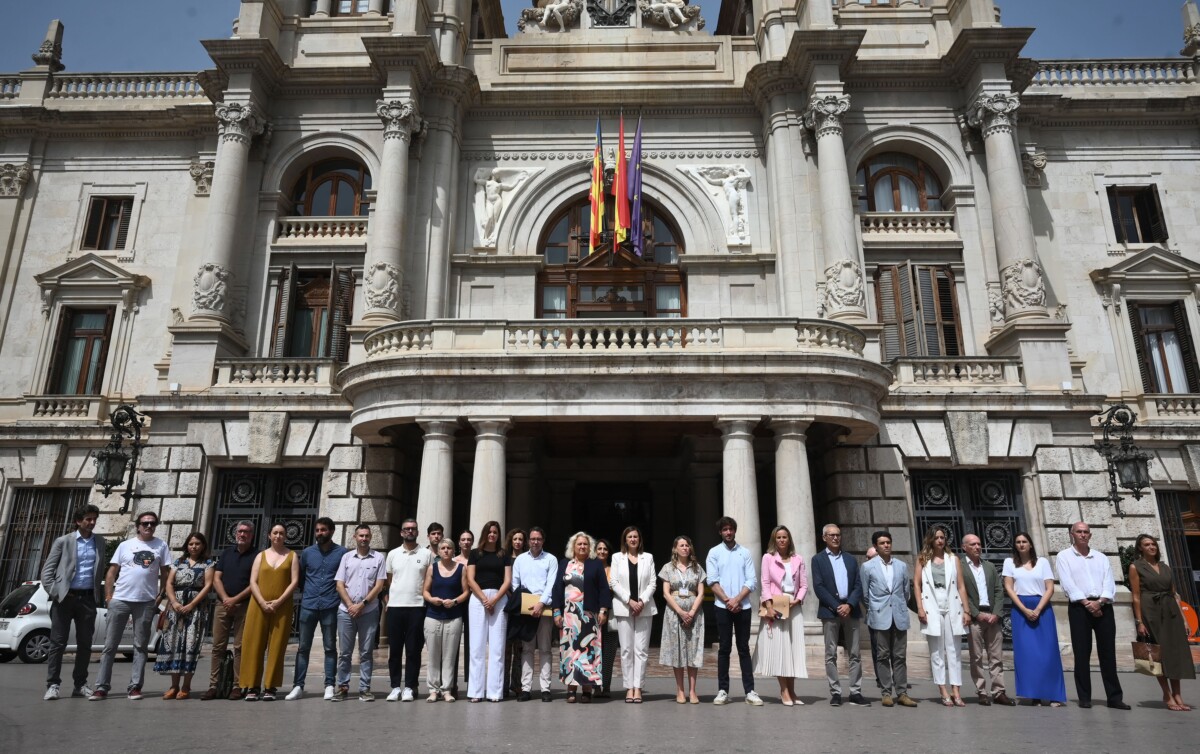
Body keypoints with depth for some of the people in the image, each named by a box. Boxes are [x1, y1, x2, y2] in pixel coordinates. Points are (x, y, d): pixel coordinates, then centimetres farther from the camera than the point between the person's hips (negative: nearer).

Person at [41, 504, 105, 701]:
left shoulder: (99, 541, 11)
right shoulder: (63, 541, 1)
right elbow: (47, 569, 0)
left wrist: (100, 594, 6)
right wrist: (53, 592, -12)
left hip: (88, 598, 3)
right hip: (65, 597, -3)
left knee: (85, 643, 6)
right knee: (58, 642, -1)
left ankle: (80, 684, 14)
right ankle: (53, 685, 7)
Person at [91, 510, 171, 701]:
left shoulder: (161, 546, 6)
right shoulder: (125, 545, 6)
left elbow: (165, 573, 8)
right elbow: (111, 572, 6)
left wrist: (160, 596, -1)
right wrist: (108, 597, -3)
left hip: (146, 602, 0)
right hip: (120, 600, 0)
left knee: (140, 646, 6)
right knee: (110, 645, 3)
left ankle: (135, 687, 12)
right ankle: (101, 687, 10)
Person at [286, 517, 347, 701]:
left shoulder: (342, 553, 0)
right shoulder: (307, 552, 9)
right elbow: (300, 576, 19)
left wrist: (341, 595, -1)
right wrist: (305, 593, 13)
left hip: (331, 607, -2)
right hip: (308, 606, 3)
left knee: (330, 648, 4)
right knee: (303, 647, 5)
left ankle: (329, 685, 9)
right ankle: (298, 686, 11)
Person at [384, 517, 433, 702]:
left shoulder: (427, 554, 3)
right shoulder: (393, 554, 10)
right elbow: (388, 581, 15)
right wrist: (387, 601, 8)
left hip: (417, 607, -2)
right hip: (395, 607, 2)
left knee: (413, 650, 1)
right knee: (394, 649, 6)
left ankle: (409, 687, 9)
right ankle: (395, 687, 15)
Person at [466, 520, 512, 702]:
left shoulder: (504, 555, 11)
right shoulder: (475, 553, 9)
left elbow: (507, 581, 4)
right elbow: (470, 580, 2)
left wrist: (494, 600, -9)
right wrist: (484, 599, -9)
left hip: (499, 599, 1)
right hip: (478, 598, 0)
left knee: (497, 646, -2)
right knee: (477, 645, -1)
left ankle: (495, 691, 1)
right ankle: (476, 691, 2)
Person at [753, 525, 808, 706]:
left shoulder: (798, 560, 10)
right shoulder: (768, 557, 4)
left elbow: (804, 585, 7)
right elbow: (765, 583, -3)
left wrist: (797, 600, -9)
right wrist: (769, 606, -12)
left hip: (793, 608, 3)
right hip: (775, 607, -2)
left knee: (793, 648, 2)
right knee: (778, 647, -4)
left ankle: (791, 691, 9)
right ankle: (784, 691, -1)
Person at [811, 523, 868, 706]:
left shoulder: (850, 559, 14)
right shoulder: (818, 559, 3)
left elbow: (858, 586, 6)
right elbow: (818, 587, -5)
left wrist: (849, 605, -10)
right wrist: (837, 607, -13)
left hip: (850, 610, 3)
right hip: (829, 611, -3)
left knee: (854, 654, 3)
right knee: (831, 655, 1)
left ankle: (855, 693, 8)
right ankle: (835, 693, 6)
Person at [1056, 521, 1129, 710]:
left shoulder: (1101, 557, 16)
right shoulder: (1064, 556, 6)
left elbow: (1109, 583, 4)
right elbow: (1068, 584, -5)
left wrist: (1099, 601, -12)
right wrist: (1086, 603, -14)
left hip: (1103, 606, 3)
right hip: (1079, 607, -3)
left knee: (1108, 652, 3)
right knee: (1082, 653, -1)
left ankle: (1115, 697, 10)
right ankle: (1084, 697, 4)